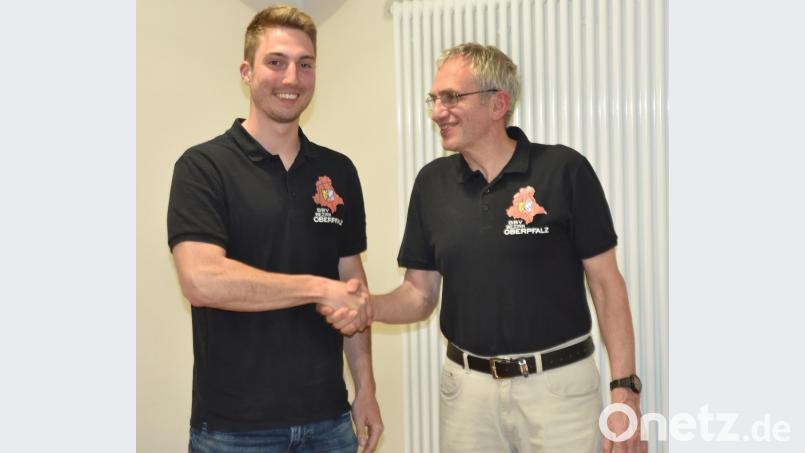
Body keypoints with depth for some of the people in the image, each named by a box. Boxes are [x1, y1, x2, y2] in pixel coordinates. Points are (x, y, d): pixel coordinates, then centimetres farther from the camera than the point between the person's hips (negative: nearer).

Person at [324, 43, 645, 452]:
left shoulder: (564, 170, -9)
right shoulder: (432, 182, 2)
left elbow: (606, 283, -6)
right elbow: (421, 292, 6)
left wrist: (624, 388, -10)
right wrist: (367, 306, -13)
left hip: (559, 383, -3)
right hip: (466, 385, 4)